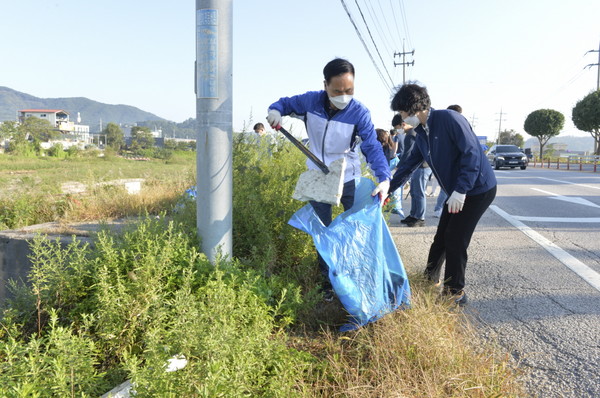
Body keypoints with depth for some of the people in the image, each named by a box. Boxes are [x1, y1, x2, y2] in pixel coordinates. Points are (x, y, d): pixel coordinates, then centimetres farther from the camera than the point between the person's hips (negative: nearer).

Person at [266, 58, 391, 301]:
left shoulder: (359, 113, -21)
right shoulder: (310, 101, -15)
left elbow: (372, 147, -23)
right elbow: (286, 102, 4)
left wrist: (384, 178, -39)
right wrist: (275, 110, -20)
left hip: (348, 178, -2)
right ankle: (327, 281, 27)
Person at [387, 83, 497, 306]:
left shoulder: (449, 119, -21)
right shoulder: (422, 133, 6)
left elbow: (472, 153, -26)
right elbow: (409, 165, 15)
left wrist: (460, 190, -29)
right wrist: (388, 190, 16)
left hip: (478, 189, -8)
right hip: (457, 192, 8)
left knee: (456, 240, -4)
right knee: (442, 236, 13)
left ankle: (455, 291, 13)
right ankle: (431, 277, 31)